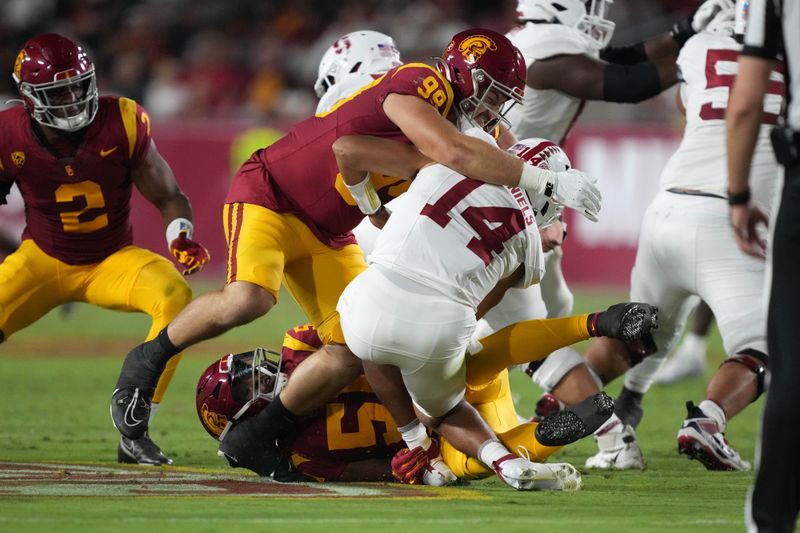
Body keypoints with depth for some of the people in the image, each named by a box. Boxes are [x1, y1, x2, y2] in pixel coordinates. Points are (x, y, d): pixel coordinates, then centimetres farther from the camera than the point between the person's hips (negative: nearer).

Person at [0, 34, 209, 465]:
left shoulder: (122, 123, -18)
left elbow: (167, 195, -6)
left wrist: (181, 238, -25)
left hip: (112, 261, -1)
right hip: (43, 262, 1)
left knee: (176, 296, -30)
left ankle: (134, 433, -23)